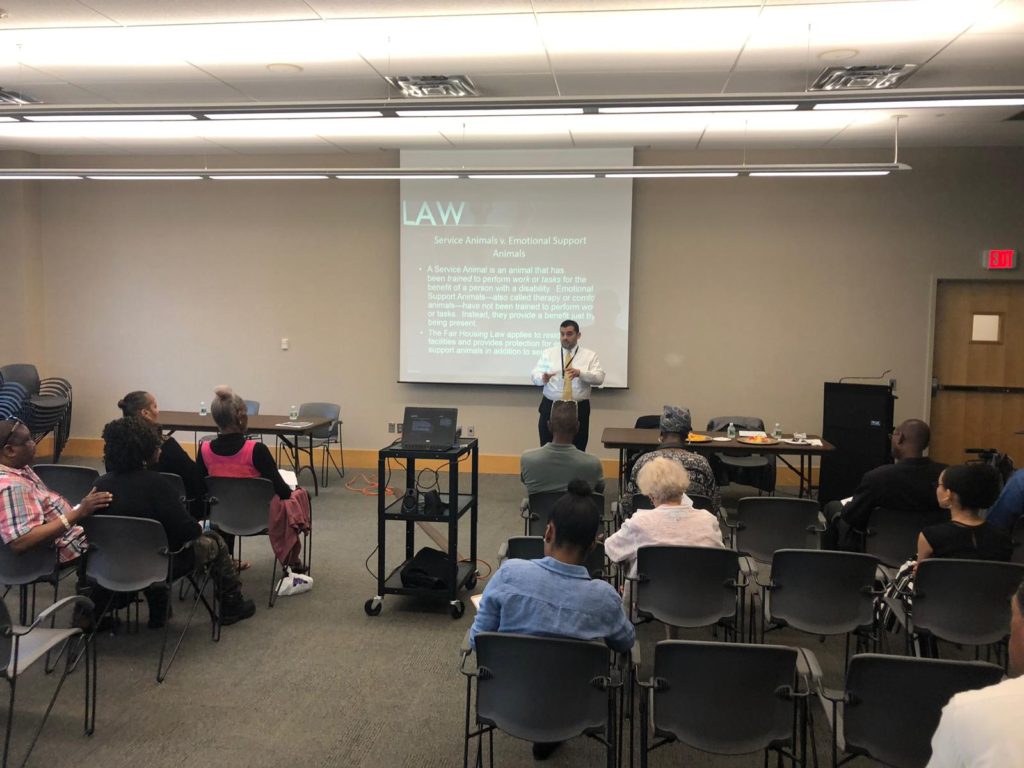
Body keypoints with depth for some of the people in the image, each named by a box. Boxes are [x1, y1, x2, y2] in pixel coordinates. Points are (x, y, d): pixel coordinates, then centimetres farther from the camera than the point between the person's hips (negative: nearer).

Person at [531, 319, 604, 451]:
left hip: (579, 410, -1)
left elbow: (599, 378, -8)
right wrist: (543, 378, -24)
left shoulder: (590, 355, 4)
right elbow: (535, 374, 1)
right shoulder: (548, 353, 8)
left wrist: (580, 373, -27)